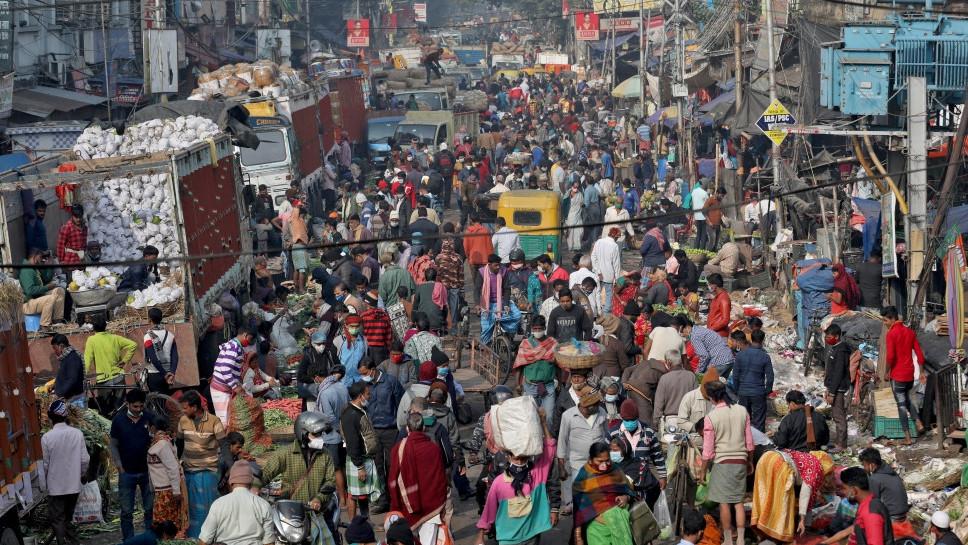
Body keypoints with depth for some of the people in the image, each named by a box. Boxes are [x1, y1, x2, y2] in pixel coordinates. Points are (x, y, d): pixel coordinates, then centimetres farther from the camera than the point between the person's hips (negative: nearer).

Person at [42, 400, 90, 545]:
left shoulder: (46, 437, -16)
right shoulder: (77, 434, -9)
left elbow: (45, 464, -9)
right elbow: (85, 460, -5)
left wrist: (45, 482, 9)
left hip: (55, 486, -3)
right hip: (74, 485, 4)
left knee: (58, 520, 7)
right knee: (69, 517, 20)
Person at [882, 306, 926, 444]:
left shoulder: (891, 333, -14)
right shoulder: (910, 332, 7)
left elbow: (890, 356, -21)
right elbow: (919, 354, 7)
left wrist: (887, 371, -6)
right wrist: (922, 373, 13)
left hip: (897, 375, -6)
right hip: (910, 373, 6)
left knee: (901, 404, 2)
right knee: (907, 397, 28)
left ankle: (907, 437, 3)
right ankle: (918, 422, 14)